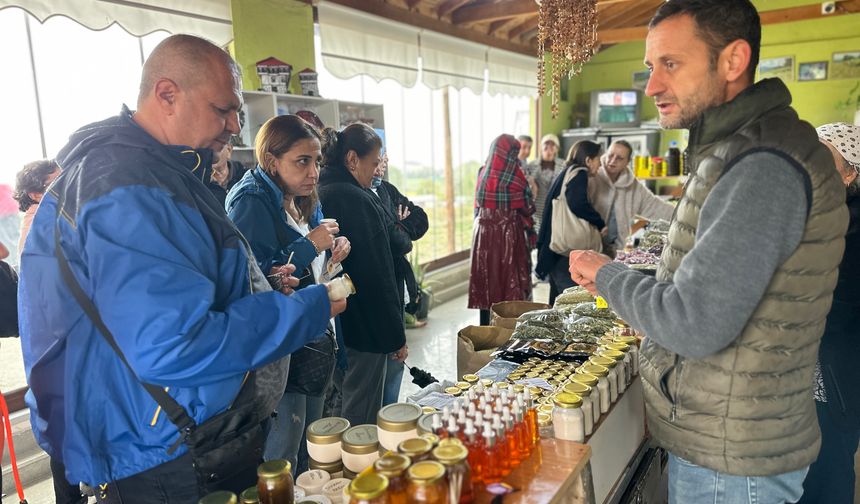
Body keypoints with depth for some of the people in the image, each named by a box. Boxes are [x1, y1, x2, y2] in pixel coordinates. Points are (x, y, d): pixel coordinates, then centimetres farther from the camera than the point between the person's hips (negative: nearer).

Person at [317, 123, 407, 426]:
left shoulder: (317, 196, 7)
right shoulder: (358, 200, -20)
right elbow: (378, 277, -20)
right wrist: (396, 336, -13)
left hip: (328, 330, 9)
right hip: (363, 331, -9)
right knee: (361, 420, 5)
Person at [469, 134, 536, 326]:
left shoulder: (483, 173, 2)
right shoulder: (515, 176, -12)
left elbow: (478, 206, 9)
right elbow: (528, 209, -6)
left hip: (484, 233, 5)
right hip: (510, 235, -4)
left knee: (487, 277, 11)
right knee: (510, 278, 5)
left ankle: (486, 326, 18)